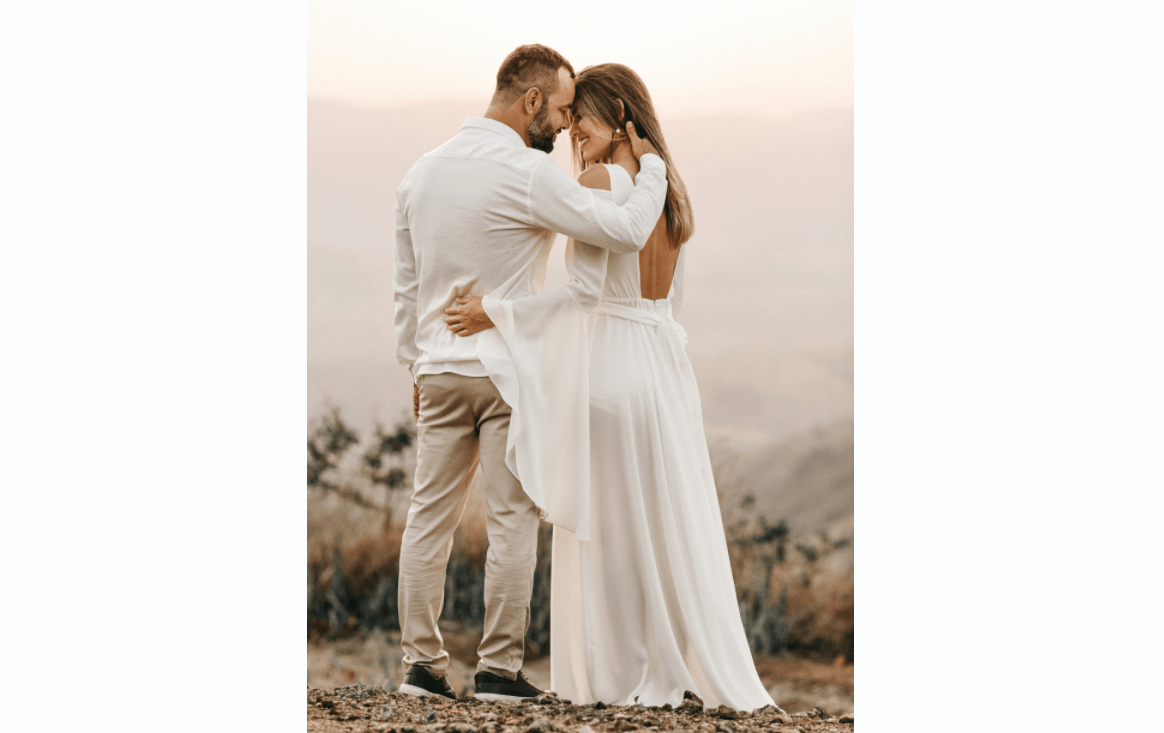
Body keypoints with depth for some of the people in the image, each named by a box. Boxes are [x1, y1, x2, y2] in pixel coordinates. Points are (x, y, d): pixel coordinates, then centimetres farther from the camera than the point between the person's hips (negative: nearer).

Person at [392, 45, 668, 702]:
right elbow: (628, 230, -18)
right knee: (513, 520, 0)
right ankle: (500, 667, 1)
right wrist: (652, 165, -1)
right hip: (510, 372, -6)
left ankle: (422, 662, 9)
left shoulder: (423, 173, 8)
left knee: (430, 516, 9)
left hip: (440, 374, 6)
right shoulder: (529, 174, -15)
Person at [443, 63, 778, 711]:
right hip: (667, 364, 7)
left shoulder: (601, 181, -10)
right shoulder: (671, 188, 13)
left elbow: (585, 288, -16)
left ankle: (613, 675, 4)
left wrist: (497, 313, -13)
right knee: (675, 524, 9)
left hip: (609, 364, -7)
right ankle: (697, 667, 9)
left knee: (605, 523, 1)